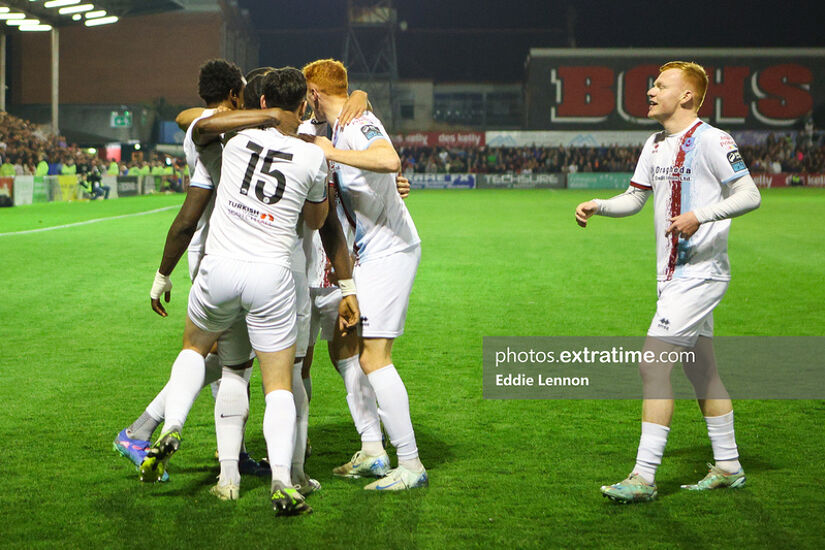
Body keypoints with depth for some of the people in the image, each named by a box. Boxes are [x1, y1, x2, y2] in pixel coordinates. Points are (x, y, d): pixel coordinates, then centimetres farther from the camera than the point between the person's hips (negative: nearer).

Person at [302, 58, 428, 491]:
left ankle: (410, 465, -9)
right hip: (370, 252, 10)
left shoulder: (358, 125, -16)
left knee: (373, 358, -12)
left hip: (388, 251, -10)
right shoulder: (341, 127, 15)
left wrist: (331, 151, -29)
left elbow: (390, 161, -38)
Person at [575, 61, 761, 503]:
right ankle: (727, 467, 25)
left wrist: (700, 215, -28)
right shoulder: (655, 145, 13)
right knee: (700, 370, 14)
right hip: (674, 274, 9)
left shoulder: (710, 140, -12)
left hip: (699, 275, -9)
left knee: (652, 363, -14)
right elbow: (634, 197, 21)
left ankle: (643, 478, -12)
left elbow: (749, 195, -16)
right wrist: (597, 206, 3)